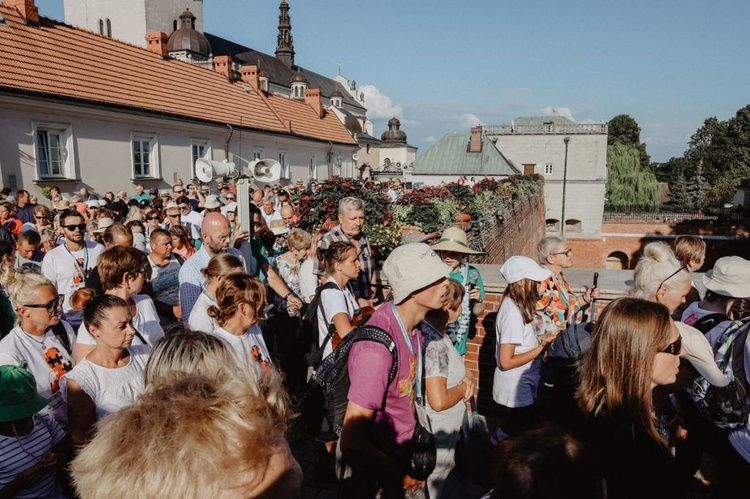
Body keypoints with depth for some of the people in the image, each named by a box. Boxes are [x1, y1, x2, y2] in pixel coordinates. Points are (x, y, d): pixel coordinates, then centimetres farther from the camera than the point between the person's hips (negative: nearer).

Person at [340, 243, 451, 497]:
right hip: (379, 471, -7)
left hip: (402, 452, 7)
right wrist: (401, 478, -20)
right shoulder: (377, 350, -35)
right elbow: (351, 443, -32)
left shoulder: (408, 319, -11)